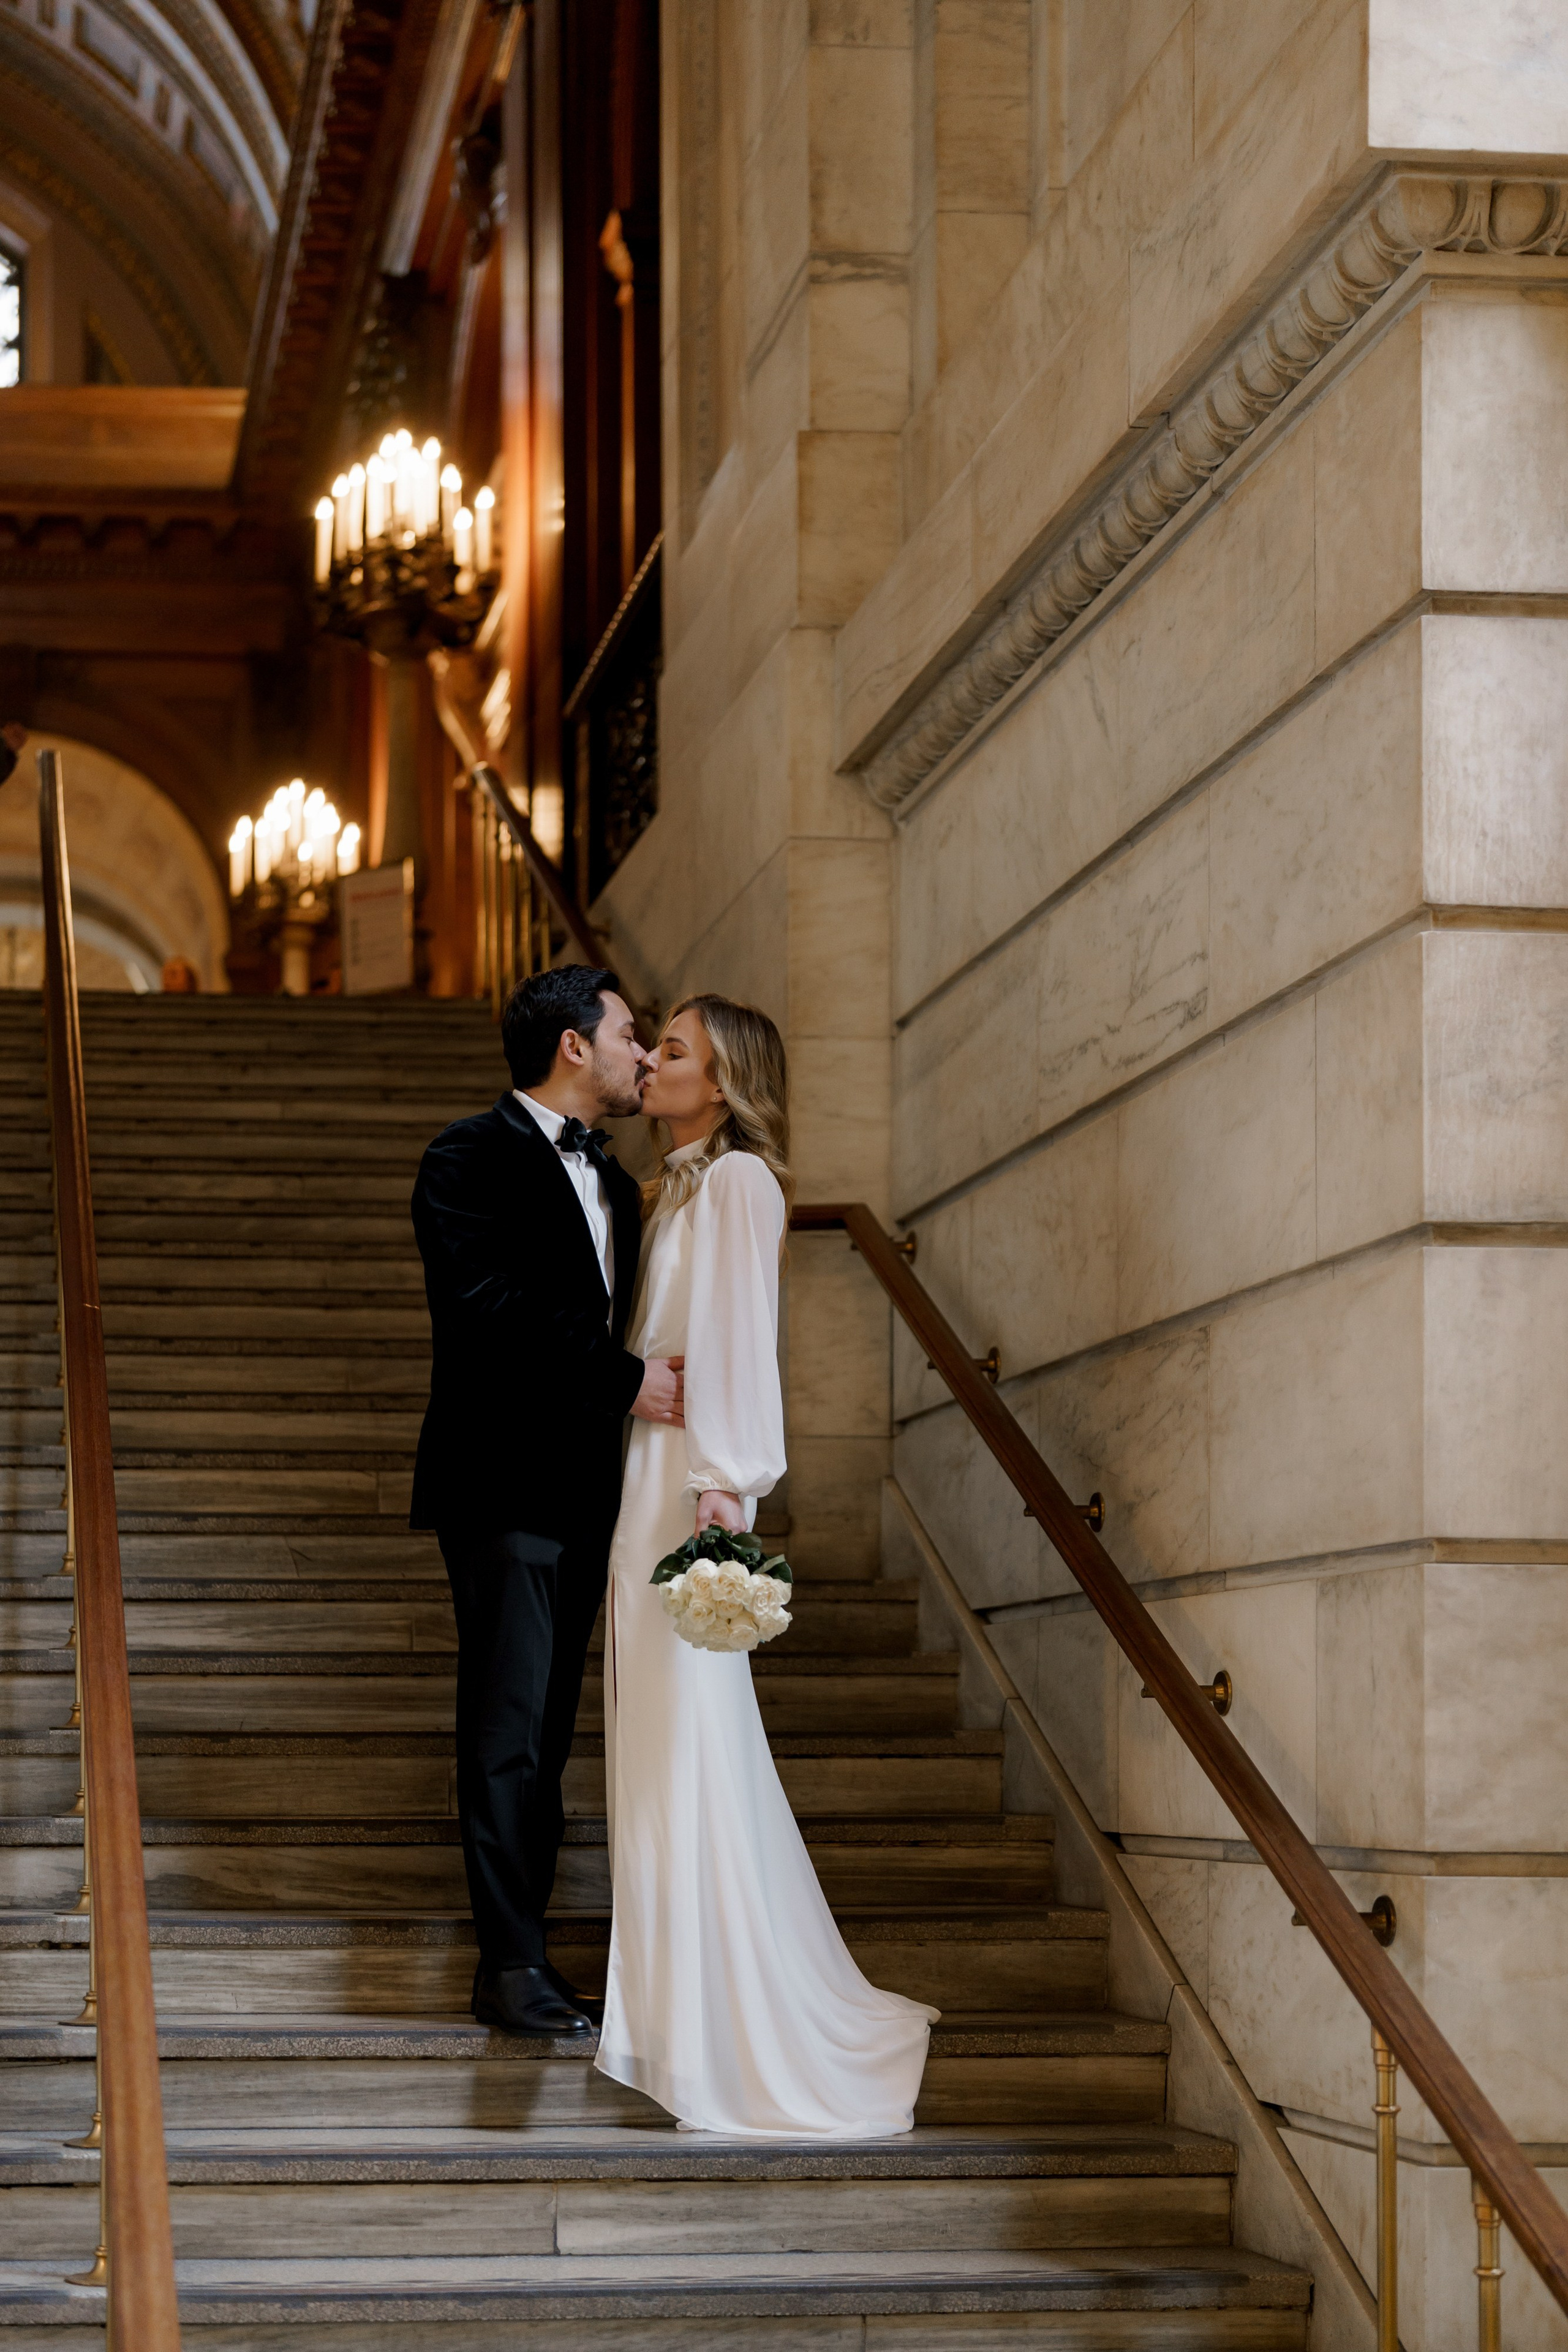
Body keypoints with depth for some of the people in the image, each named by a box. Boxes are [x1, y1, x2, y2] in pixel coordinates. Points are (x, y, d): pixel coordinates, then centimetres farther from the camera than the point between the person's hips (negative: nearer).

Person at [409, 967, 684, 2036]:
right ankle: (513, 1966, -5)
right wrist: (626, 1379, -18)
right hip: (504, 1488, -8)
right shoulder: (473, 1157, -6)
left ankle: (522, 1947, 13)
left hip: (585, 1495, 8)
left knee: (548, 1732, 9)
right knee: (509, 1727, -7)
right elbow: (485, 1308, -19)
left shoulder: (613, 1182, 20)